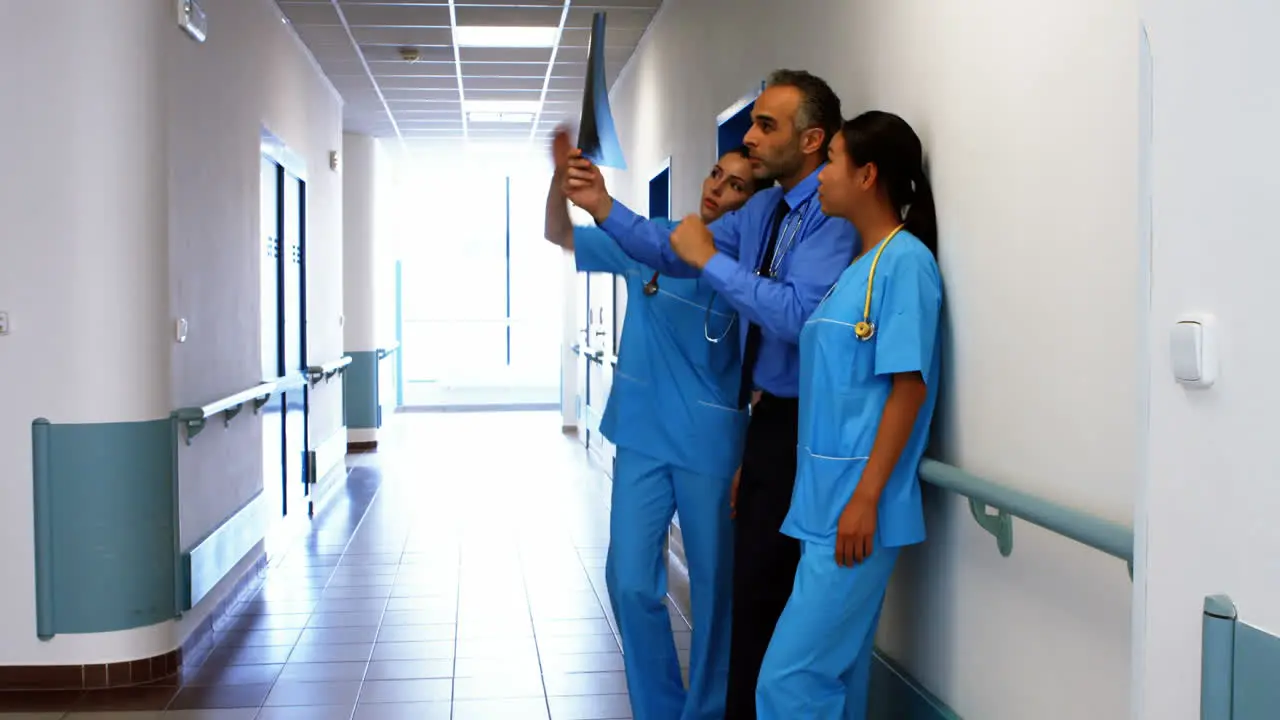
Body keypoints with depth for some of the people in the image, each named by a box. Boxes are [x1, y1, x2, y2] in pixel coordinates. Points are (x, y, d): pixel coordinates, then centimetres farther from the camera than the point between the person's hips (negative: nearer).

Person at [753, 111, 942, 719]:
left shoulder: (905, 261, -11)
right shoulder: (858, 267, 15)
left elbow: (909, 387, -16)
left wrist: (866, 498, -20)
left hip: (857, 505, -9)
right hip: (826, 501, 9)